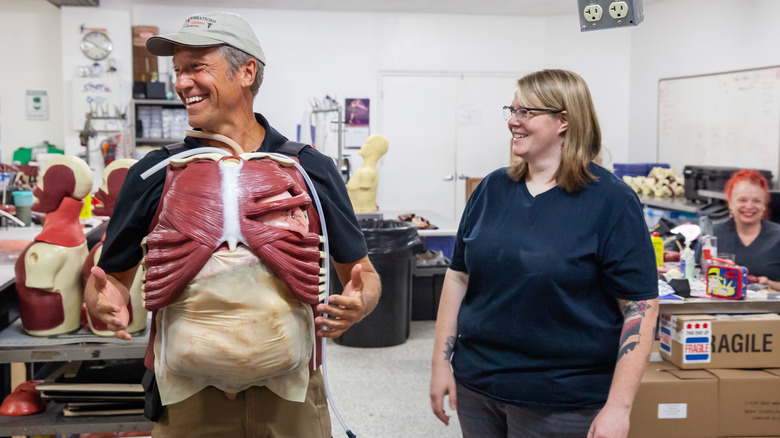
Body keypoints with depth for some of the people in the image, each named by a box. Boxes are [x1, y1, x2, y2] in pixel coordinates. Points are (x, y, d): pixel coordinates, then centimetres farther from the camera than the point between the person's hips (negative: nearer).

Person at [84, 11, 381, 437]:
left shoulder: (310, 170, 0)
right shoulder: (155, 173, 1)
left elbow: (362, 274, 6)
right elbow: (108, 276, 8)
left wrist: (357, 303, -15)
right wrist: (108, 305, -13)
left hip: (290, 395, 0)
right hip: (186, 398, 1)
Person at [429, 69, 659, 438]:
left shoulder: (611, 201, -11)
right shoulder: (492, 188, 3)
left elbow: (641, 306, -12)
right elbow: (459, 275, 8)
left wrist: (618, 407, -17)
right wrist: (441, 361, 4)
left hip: (560, 404, -4)